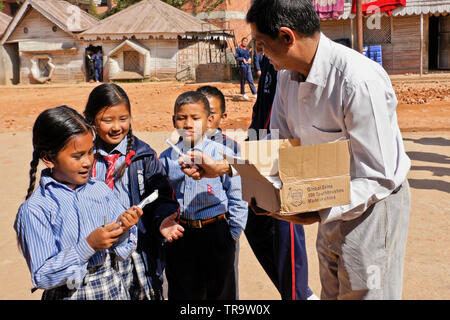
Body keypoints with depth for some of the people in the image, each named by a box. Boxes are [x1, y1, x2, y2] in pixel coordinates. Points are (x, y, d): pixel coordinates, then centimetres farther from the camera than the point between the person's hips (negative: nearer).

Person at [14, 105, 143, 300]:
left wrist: (122, 230, -18)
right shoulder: (34, 209, -15)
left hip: (114, 289, 4)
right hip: (70, 294, -3)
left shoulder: (101, 191, -3)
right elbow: (42, 277, -16)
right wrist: (88, 246, -24)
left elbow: (121, 254, 2)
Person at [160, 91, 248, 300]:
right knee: (182, 293, 15)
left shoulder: (222, 154, -7)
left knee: (220, 291, 13)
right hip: (179, 236, 2)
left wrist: (233, 235, -2)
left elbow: (237, 198, -2)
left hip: (216, 234, -2)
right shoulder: (167, 158, 1)